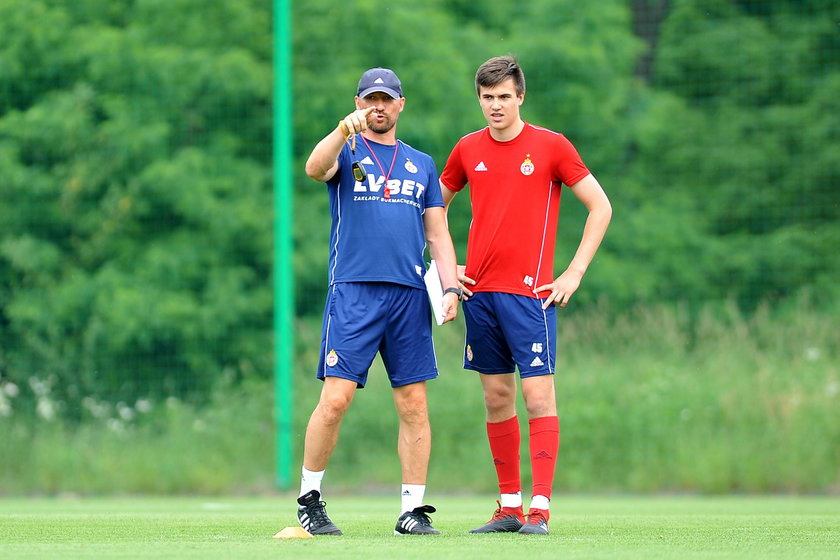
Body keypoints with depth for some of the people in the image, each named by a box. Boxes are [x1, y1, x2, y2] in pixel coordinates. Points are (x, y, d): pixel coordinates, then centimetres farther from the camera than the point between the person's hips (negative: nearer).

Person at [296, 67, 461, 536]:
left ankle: (413, 510, 6)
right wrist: (345, 130, -33)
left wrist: (451, 287, 4)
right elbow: (315, 168, -16)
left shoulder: (421, 164, 19)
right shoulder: (345, 152, 8)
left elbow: (438, 234, 18)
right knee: (336, 399, -10)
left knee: (414, 405, 1)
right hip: (354, 292, -4)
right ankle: (309, 498, 4)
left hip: (410, 295, 4)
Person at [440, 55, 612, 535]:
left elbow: (601, 208, 0)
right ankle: (509, 507, 12)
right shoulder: (469, 150, 10)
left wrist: (574, 273, -5)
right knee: (497, 398, 7)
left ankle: (540, 509, -8)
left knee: (538, 396, -8)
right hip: (479, 291, 4)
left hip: (529, 292, -4)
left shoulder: (551, 146, -2)